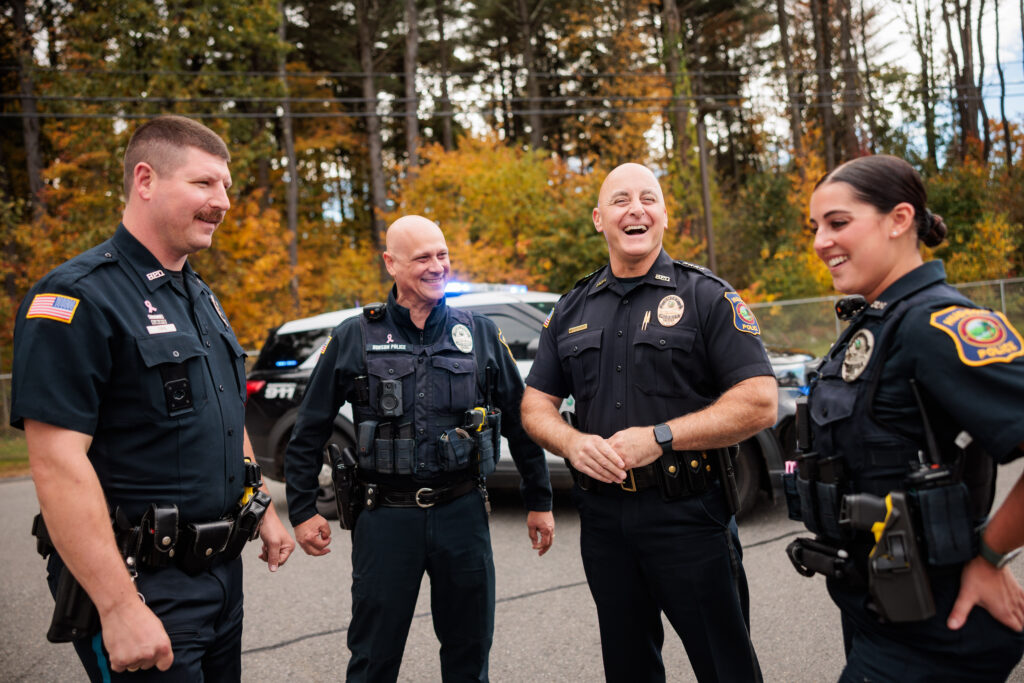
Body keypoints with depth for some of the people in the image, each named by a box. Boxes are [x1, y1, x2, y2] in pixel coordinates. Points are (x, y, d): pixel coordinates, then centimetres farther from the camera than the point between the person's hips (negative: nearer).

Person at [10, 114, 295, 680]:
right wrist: (120, 608, -25)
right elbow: (57, 463, -23)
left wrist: (262, 510, 19)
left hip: (221, 569, 9)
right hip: (146, 587, -8)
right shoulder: (80, 296, -16)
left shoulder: (200, 297, 12)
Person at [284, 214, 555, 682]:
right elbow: (309, 431, 6)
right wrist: (302, 510, 3)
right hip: (386, 517, -1)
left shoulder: (481, 334, 5)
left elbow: (519, 420, 10)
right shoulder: (353, 338, 1)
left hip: (463, 514, 2)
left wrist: (539, 501, 11)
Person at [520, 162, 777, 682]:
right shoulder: (572, 309, 10)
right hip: (602, 517, 4)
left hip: (689, 516, -4)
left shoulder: (706, 296, -4)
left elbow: (759, 403, -11)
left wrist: (659, 437, -18)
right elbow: (535, 404, 12)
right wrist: (572, 442, -9)